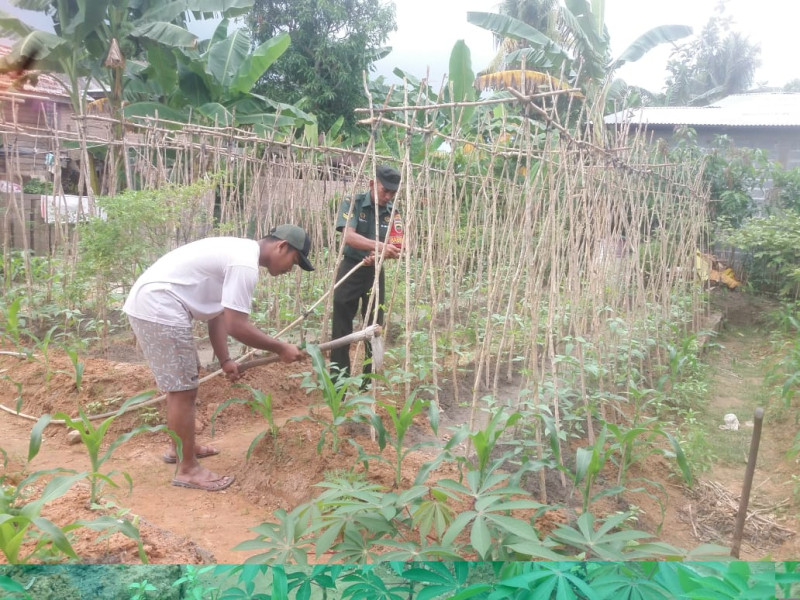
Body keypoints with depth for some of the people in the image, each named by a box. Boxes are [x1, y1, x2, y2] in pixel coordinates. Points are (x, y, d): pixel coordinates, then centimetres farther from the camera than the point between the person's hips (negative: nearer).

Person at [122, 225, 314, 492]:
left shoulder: (239, 251, 15)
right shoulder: (246, 263, -18)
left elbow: (218, 313, 17)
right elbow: (237, 327, -19)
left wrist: (224, 360, 18)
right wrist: (281, 348, -8)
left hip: (150, 303, 11)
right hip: (158, 307, -11)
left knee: (181, 382, 23)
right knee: (183, 389, -3)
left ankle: (180, 447, 38)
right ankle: (187, 469, 9)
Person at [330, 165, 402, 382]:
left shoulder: (392, 213, -1)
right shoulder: (353, 203, -12)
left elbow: (394, 248, -6)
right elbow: (349, 236, -27)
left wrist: (377, 256, -29)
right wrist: (379, 246, -42)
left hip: (375, 271, 3)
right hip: (350, 268, -3)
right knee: (341, 327, 1)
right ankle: (338, 378, 12)